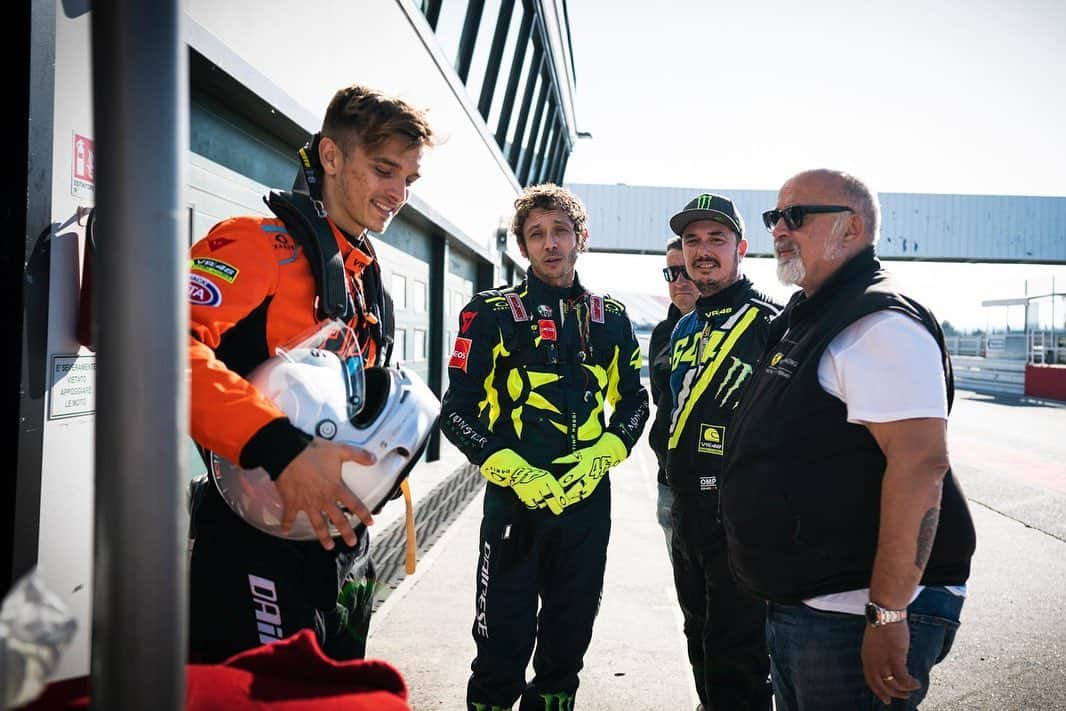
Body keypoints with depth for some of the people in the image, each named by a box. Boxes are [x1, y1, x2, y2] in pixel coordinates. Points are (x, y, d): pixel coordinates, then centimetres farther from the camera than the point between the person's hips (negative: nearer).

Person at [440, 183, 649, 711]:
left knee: (570, 630, 16)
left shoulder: (611, 318, 8)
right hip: (514, 498, -3)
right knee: (504, 635, 3)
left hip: (588, 498, 4)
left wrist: (598, 459, -6)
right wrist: (517, 474, -17)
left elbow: (634, 400, 12)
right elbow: (457, 409, -6)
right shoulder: (492, 313, -2)